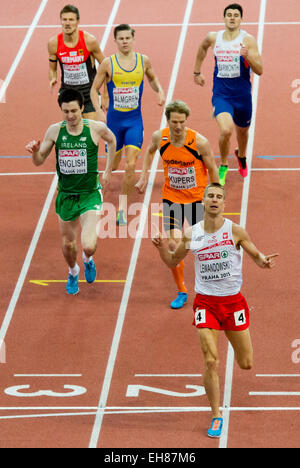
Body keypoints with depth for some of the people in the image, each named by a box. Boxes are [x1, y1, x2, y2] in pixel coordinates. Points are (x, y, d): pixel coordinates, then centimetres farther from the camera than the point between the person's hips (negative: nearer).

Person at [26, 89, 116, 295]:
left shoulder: (96, 128, -12)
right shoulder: (55, 131, -8)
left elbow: (112, 140, 12)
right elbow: (39, 161, 3)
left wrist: (108, 172, 12)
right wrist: (35, 151, -21)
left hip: (90, 194, -2)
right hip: (66, 195, 2)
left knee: (88, 246, -16)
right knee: (68, 243, 16)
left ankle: (88, 260, 22)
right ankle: (73, 272, 50)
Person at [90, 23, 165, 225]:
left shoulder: (143, 61, -1)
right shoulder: (108, 63, -7)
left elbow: (153, 79, 20)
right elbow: (94, 90, 1)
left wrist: (160, 91, -1)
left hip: (134, 120, 1)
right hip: (114, 119, -1)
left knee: (131, 165, -12)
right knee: (112, 166, 10)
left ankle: (122, 208, -2)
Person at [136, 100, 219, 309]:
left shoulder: (200, 142, -20)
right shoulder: (159, 137, -11)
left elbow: (213, 169, -6)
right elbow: (150, 150, 15)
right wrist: (144, 176, 10)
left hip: (197, 198, -2)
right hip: (172, 197, 2)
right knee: (174, 245, -7)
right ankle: (181, 292, 10)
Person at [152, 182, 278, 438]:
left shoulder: (235, 231, -6)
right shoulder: (191, 235, 0)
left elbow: (257, 256, 3)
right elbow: (173, 261, 15)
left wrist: (265, 261, -21)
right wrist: (162, 247, -6)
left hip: (233, 300, 0)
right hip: (205, 301, 0)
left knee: (246, 364, 5)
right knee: (211, 362, -10)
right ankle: (216, 416, 4)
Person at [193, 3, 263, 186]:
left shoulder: (248, 40, -8)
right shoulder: (213, 38, 0)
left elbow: (259, 70, -12)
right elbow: (202, 48, 25)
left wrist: (247, 56, -29)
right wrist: (197, 72, 29)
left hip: (242, 95, 0)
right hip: (221, 94, 0)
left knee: (242, 130, 20)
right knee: (226, 130, -23)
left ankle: (241, 156, 57)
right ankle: (223, 166, 3)